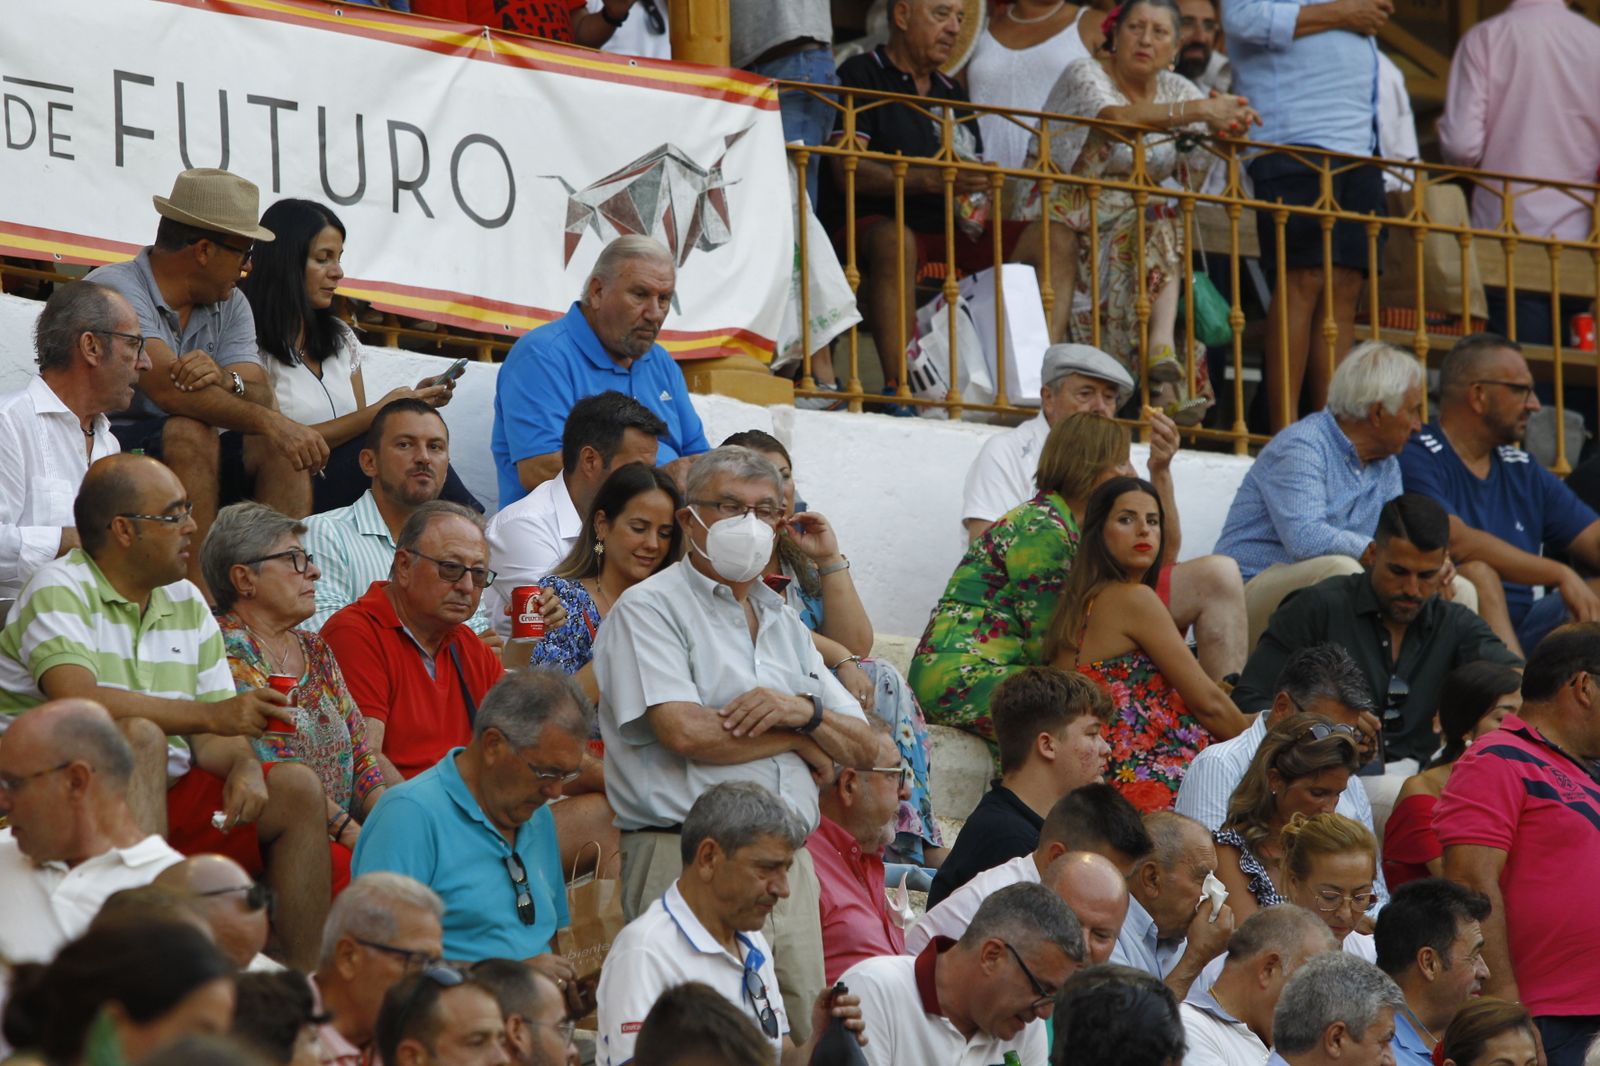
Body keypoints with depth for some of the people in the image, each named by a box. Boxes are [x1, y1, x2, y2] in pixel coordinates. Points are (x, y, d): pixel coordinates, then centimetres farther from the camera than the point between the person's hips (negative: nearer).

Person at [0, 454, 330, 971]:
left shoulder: (188, 605, 15)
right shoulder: (59, 590, -8)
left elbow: (214, 736, 10)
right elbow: (79, 704, -25)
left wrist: (243, 767, -16)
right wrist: (212, 714, -28)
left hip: (171, 797, 7)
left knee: (296, 787, -8)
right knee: (141, 737, -33)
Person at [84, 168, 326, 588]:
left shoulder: (230, 305, 11)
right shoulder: (115, 289, -15)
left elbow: (259, 395, -5)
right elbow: (167, 389, -28)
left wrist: (225, 380, -29)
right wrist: (272, 423, -34)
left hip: (184, 460, 7)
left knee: (282, 449, -13)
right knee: (191, 434, -33)